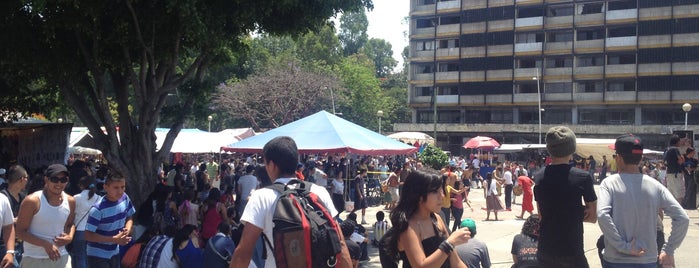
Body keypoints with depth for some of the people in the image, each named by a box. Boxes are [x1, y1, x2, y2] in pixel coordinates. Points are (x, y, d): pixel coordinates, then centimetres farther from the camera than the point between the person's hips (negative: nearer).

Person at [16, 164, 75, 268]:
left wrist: (70, 237, -1)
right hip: (34, 259, -4)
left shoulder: (70, 201, 5)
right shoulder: (32, 201, -11)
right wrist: (46, 244, -20)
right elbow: (20, 231, -10)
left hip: (61, 257, 4)